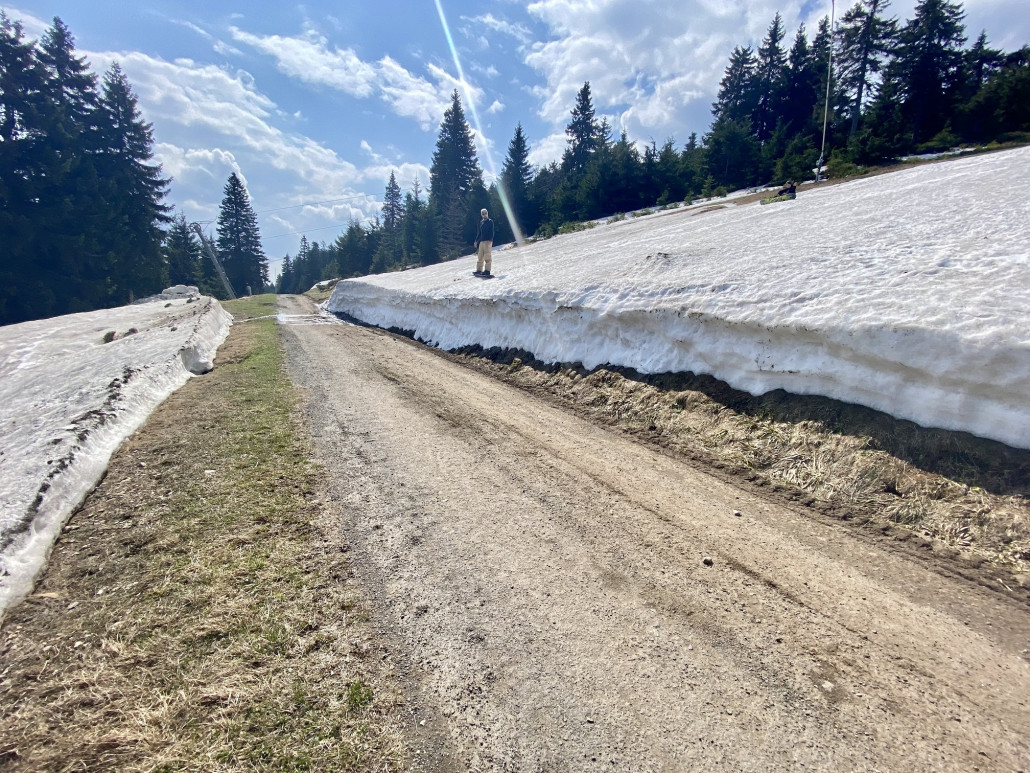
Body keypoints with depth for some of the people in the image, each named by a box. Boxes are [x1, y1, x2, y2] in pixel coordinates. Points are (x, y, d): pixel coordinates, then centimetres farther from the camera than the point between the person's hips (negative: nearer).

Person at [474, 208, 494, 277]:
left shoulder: (490, 221, 2)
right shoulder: (481, 222, 19)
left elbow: (491, 232, -7)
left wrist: (490, 240, -19)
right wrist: (476, 241, 19)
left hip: (487, 241, -6)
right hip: (481, 241, 6)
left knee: (487, 256, -12)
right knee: (480, 256, 6)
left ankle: (487, 271, -15)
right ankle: (479, 270, 10)